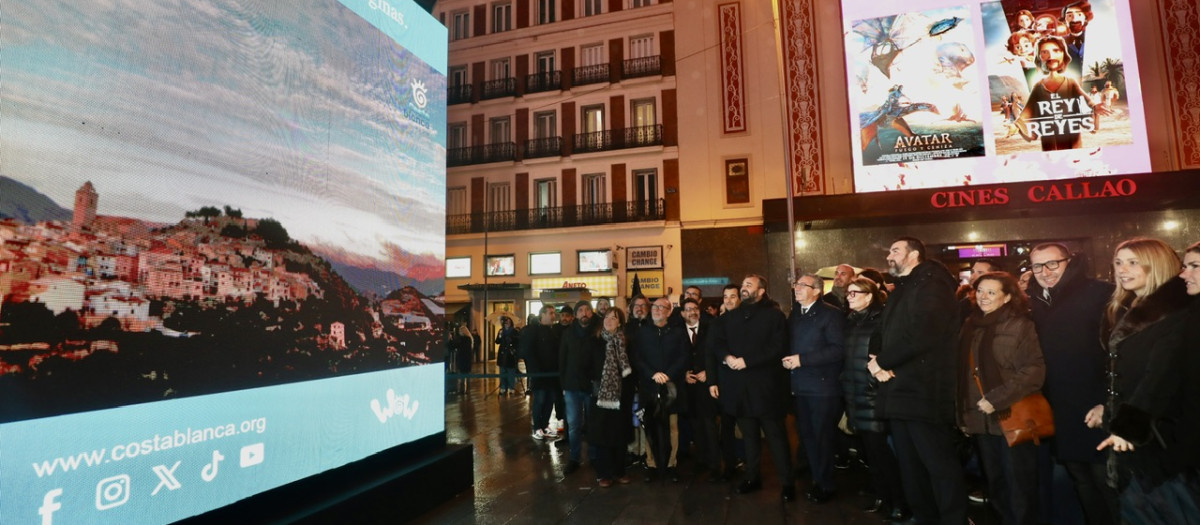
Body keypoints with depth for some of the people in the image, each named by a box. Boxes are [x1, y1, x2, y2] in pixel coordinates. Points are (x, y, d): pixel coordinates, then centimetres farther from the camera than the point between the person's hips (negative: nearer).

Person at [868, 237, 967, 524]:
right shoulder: (899, 292, 19)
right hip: (900, 391, 9)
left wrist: (881, 361, -11)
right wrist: (878, 365, -5)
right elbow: (885, 336, 16)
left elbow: (920, 336, -22)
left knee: (940, 464, -3)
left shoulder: (931, 285, -9)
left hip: (925, 392, -9)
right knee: (910, 466, 17)